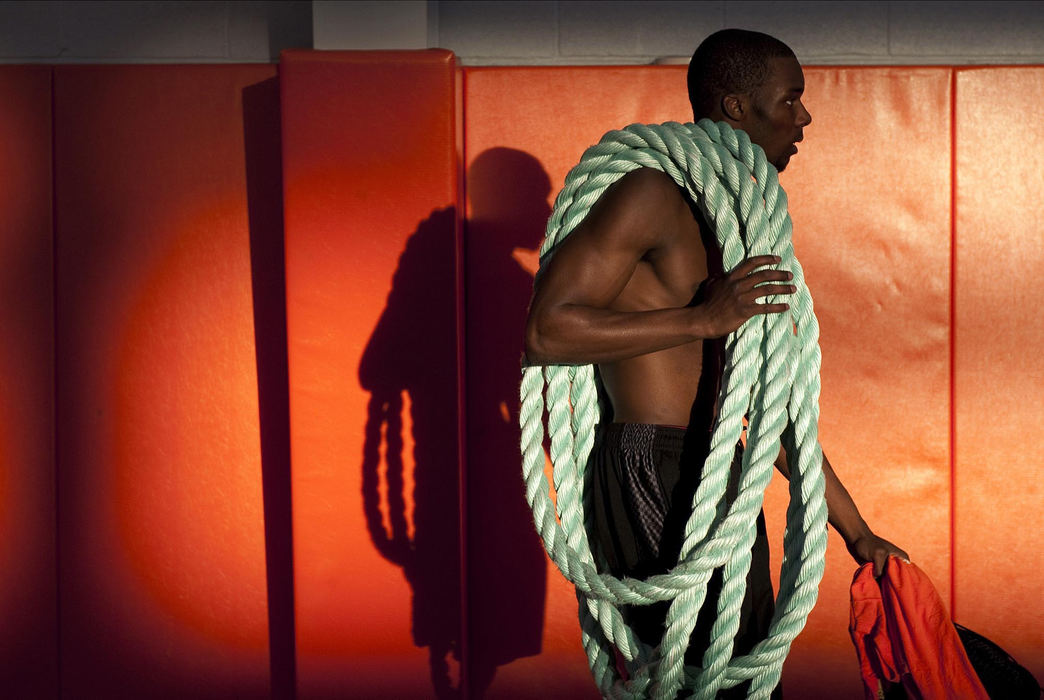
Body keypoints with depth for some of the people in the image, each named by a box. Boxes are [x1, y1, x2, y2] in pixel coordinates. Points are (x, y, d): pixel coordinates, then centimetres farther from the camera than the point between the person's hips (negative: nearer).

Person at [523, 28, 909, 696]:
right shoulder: (654, 195, -8)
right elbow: (547, 331, -18)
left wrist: (855, 528, 22)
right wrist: (704, 318, -22)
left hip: (721, 481, 9)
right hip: (651, 482, -9)